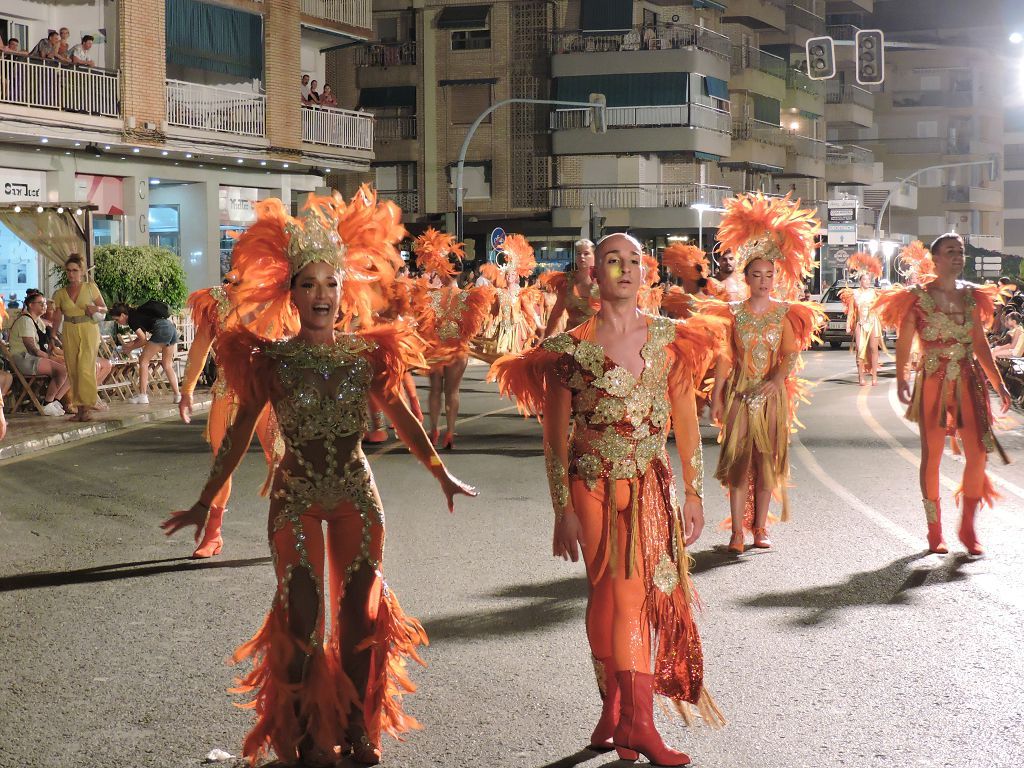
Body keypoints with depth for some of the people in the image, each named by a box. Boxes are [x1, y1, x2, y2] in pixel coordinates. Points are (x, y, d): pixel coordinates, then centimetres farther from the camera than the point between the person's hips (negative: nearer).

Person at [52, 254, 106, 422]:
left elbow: (104, 308, 8)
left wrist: (96, 309, -13)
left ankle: (86, 407, -9)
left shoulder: (90, 287, 2)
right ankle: (79, 408, 8)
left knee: (85, 369, -13)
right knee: (73, 371, 2)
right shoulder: (60, 294, 8)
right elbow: (57, 319, 12)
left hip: (89, 331, -3)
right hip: (69, 333, 3)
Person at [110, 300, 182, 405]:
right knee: (167, 365, 17)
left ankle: (143, 395, -3)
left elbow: (143, 340, 0)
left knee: (143, 361, 1)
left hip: (162, 330, -9)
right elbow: (143, 336, 29)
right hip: (172, 329, 9)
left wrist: (130, 348, 13)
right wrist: (130, 343, 22)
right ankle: (177, 395, 12)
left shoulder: (132, 320, -1)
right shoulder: (137, 314, 25)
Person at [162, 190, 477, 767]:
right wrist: (205, 502, 2)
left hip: (357, 493, 2)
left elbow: (403, 419, 8)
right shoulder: (271, 360, -7)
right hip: (296, 497, -1)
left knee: (360, 610, 8)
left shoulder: (368, 352, -3)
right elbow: (240, 433, 0)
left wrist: (442, 473, 11)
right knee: (302, 615, 2)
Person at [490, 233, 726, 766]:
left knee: (618, 595, 0)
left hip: (652, 487, 2)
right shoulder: (571, 349, -4)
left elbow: (686, 421, 7)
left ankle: (618, 713, 8)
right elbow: (556, 437, -1)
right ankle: (633, 720, 8)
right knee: (618, 592, -1)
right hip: (595, 488, -2)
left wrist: (694, 493, 5)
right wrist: (563, 510, -4)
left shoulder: (670, 338, 3)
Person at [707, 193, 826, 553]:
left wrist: (777, 379, -24)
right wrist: (717, 397, -3)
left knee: (766, 461, 4)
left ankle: (760, 526, 14)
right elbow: (724, 358, 2)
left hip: (772, 394, 1)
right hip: (739, 393, -1)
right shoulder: (733, 313, 3)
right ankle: (737, 530, -3)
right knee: (737, 458, -5)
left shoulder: (785, 313, 3)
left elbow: (790, 354, -6)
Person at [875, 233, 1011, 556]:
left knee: (978, 453, -5)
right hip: (932, 383, -3)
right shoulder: (918, 297, -2)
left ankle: (967, 528, 10)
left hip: (968, 381, 3)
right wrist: (901, 380, -14)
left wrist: (998, 383, 13)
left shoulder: (971, 295, 10)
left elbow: (980, 343, 15)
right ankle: (935, 532, 13)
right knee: (932, 456, 2)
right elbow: (904, 342, -2)